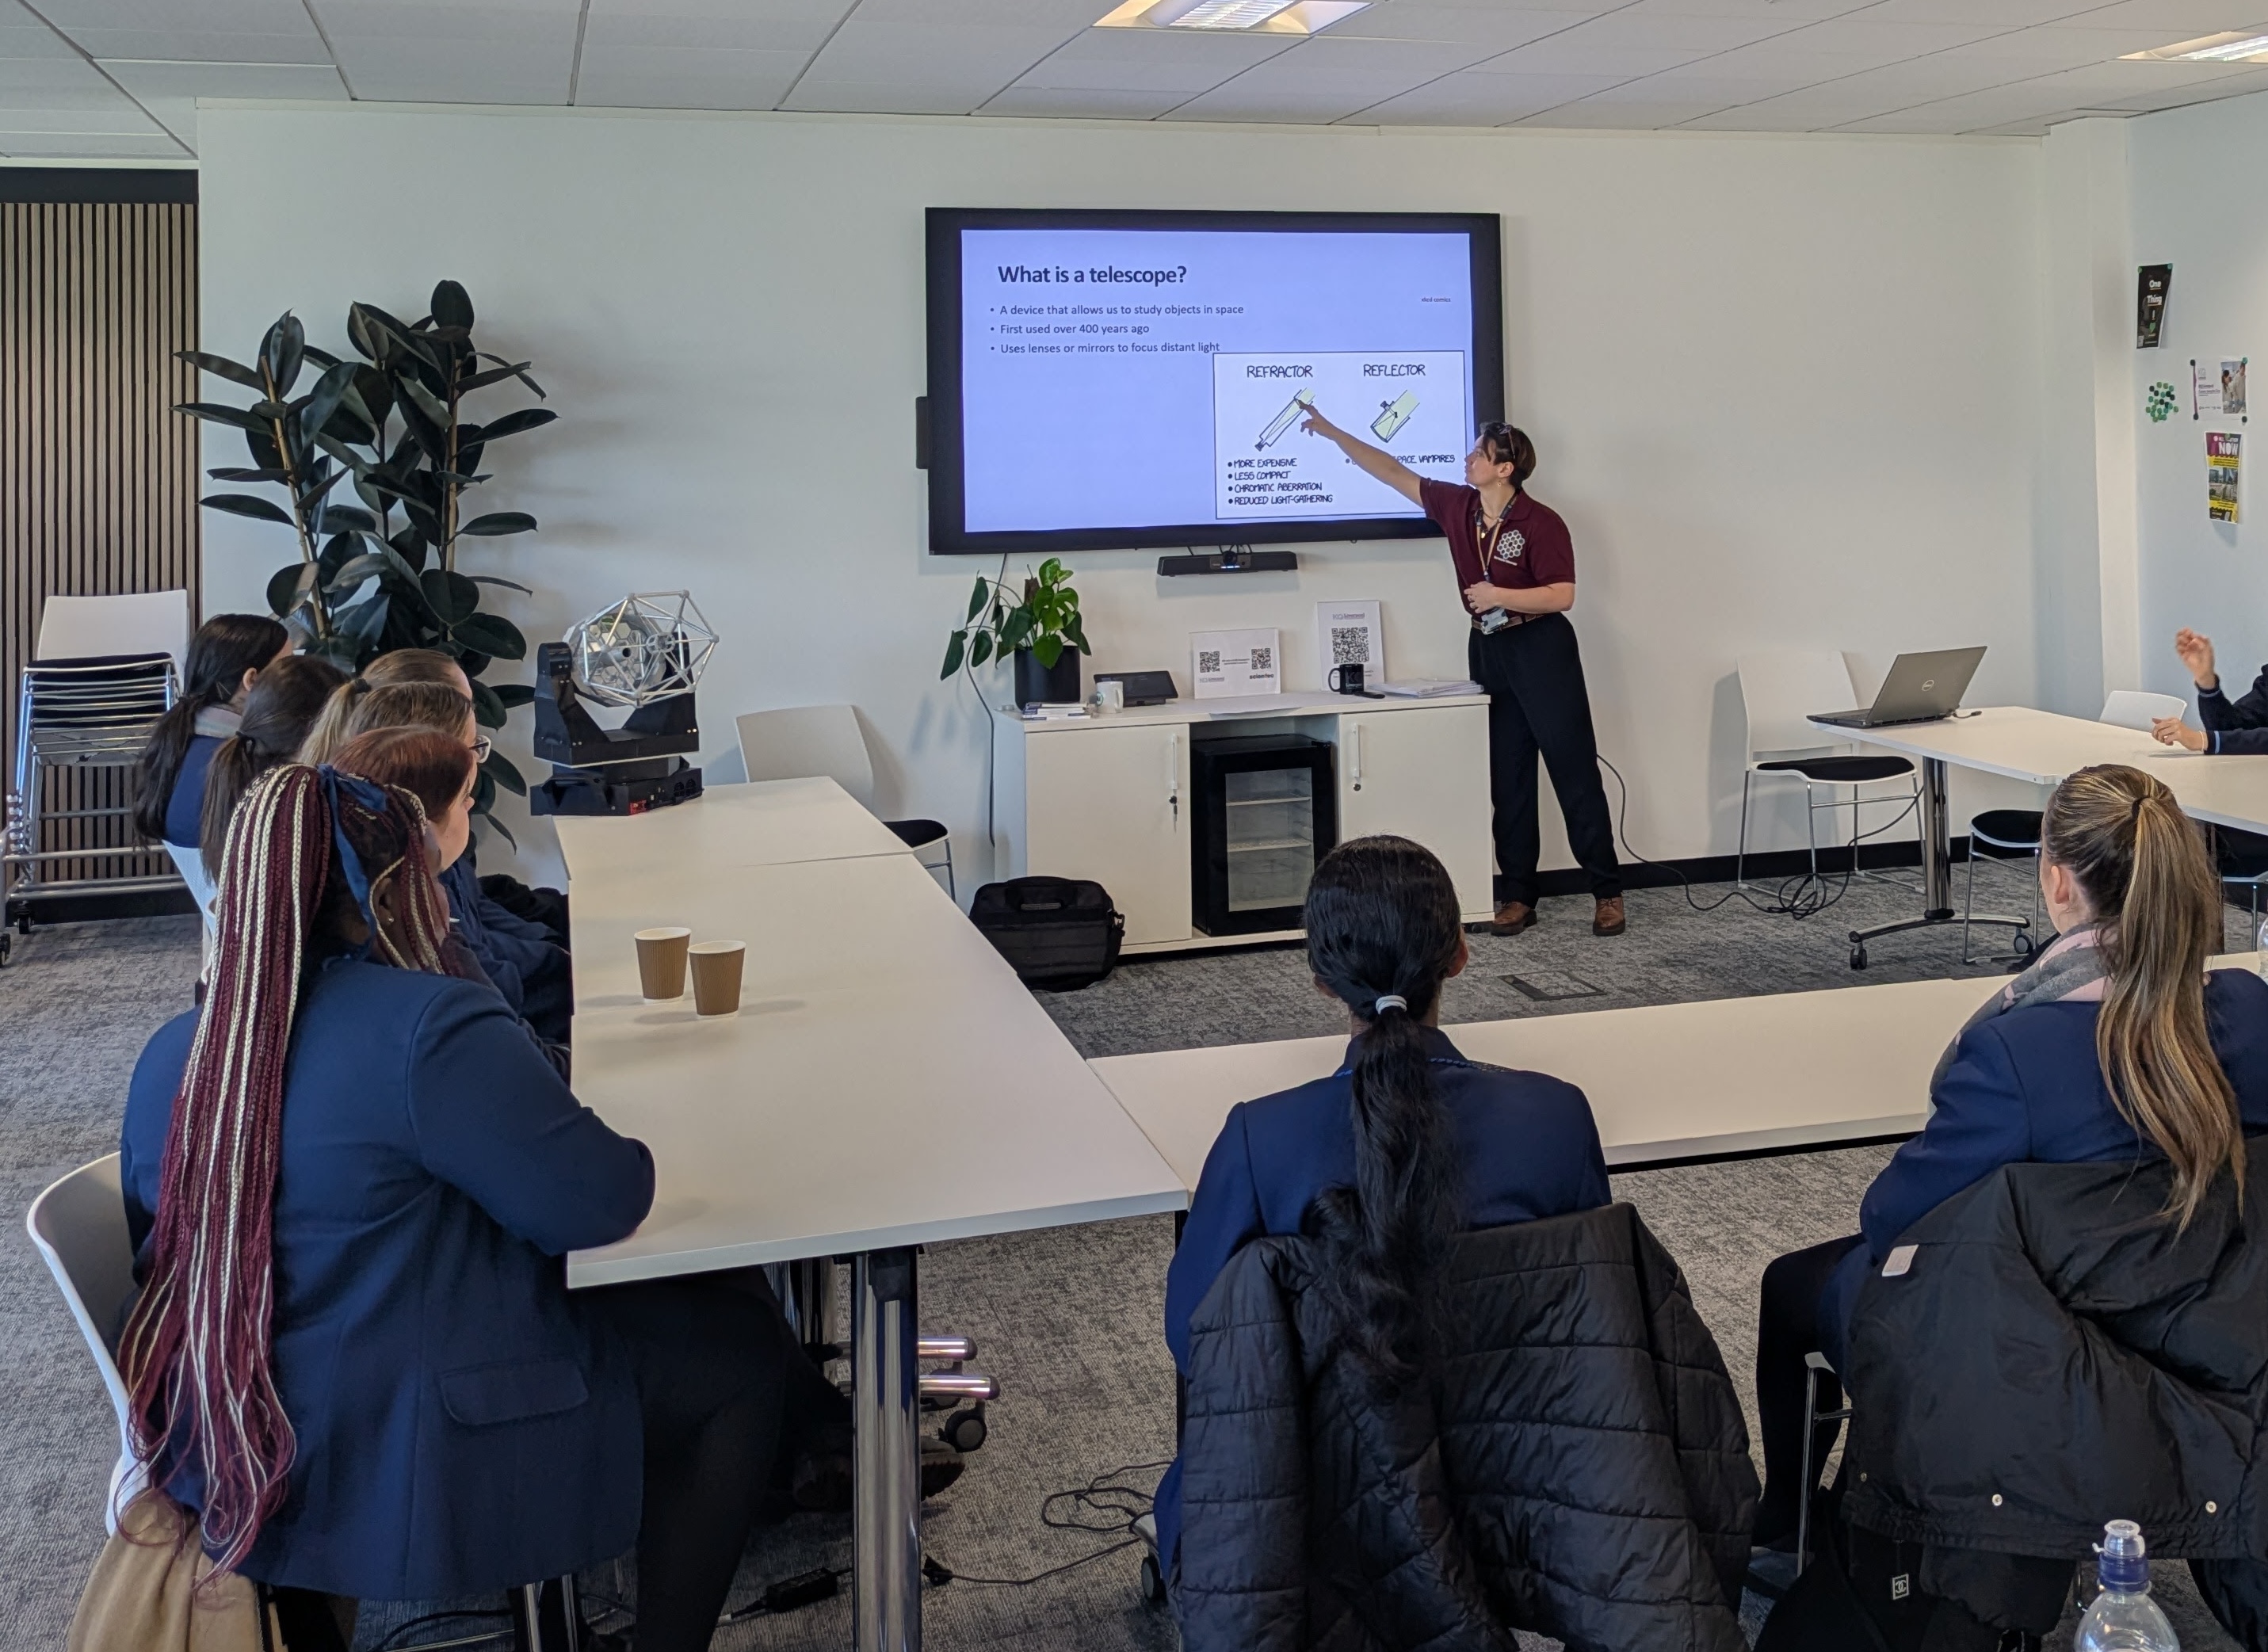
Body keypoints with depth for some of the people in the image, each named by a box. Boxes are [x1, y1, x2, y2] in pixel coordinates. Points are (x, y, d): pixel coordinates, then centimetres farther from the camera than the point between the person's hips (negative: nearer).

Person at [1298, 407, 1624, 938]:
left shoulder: (1541, 523, -14)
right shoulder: (1457, 507, 3)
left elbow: (1562, 595, -16)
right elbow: (1394, 472, 9)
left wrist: (1498, 596, -22)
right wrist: (1332, 432, 9)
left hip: (1541, 651, -6)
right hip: (1488, 651, 6)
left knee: (1574, 771, -3)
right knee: (1507, 780, 9)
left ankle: (1608, 894, 3)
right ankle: (1517, 897, 14)